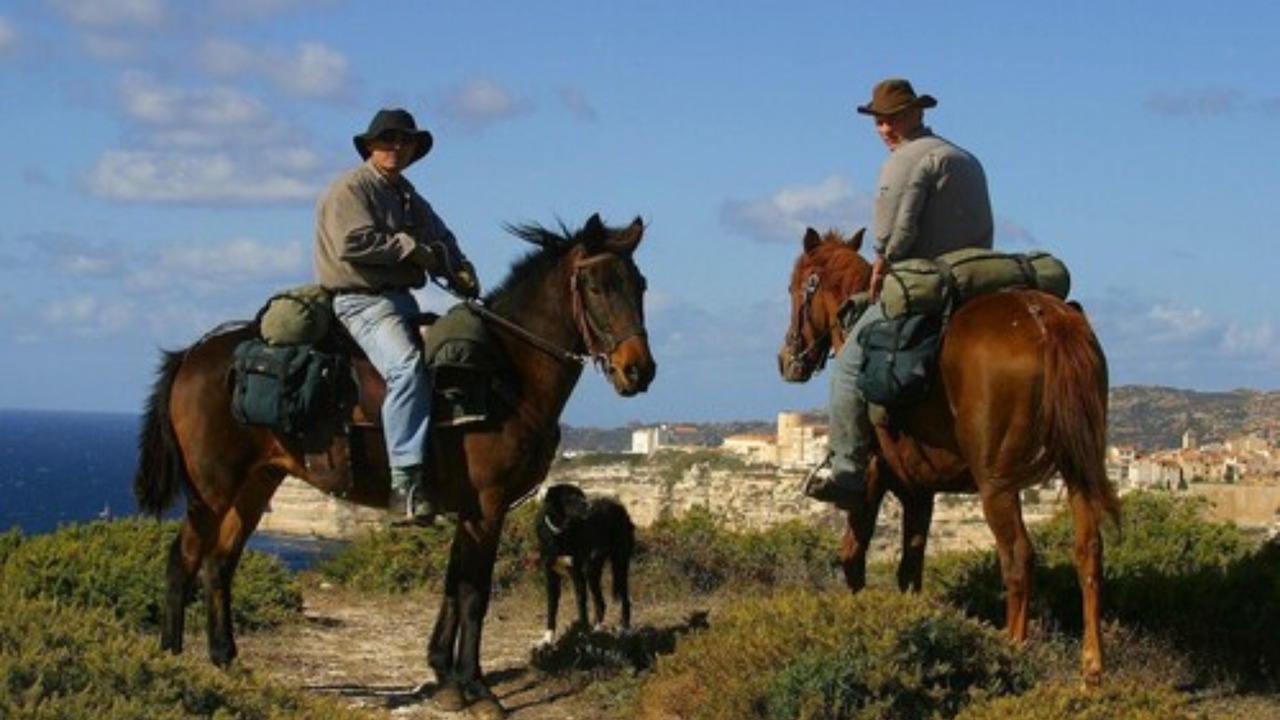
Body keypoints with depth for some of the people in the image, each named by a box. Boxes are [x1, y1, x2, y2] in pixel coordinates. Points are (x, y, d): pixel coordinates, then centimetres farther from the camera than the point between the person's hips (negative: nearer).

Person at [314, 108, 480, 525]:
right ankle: (406, 482, -37)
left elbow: (441, 240, 19)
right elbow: (353, 244, -18)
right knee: (406, 366, -31)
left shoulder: (410, 198, 24)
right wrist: (410, 248, -12)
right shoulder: (350, 189, -3)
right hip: (361, 301, -9)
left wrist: (459, 272, -2)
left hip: (403, 300, 10)